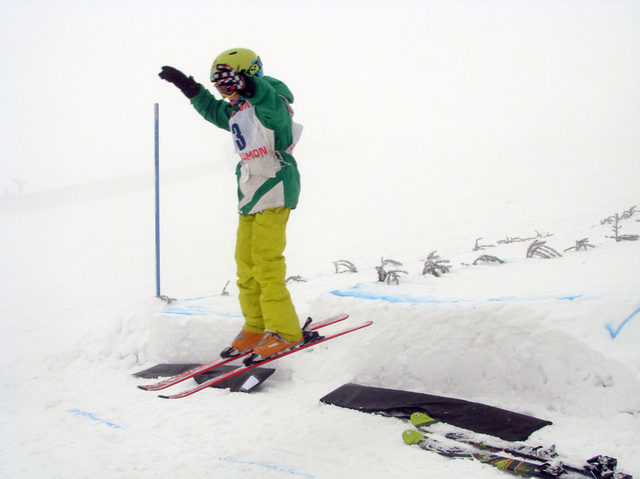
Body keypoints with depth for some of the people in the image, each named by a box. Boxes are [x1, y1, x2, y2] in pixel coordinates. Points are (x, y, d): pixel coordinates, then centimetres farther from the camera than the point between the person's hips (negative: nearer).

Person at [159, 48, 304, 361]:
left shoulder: (271, 102, -11)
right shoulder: (237, 111, 17)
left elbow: (274, 106, -36)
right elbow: (213, 110, 37)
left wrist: (251, 87, -53)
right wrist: (189, 88, 33)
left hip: (275, 189, -10)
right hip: (250, 193, 10)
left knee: (266, 261, -14)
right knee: (246, 263, 9)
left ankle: (285, 331, -8)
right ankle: (255, 328, 18)